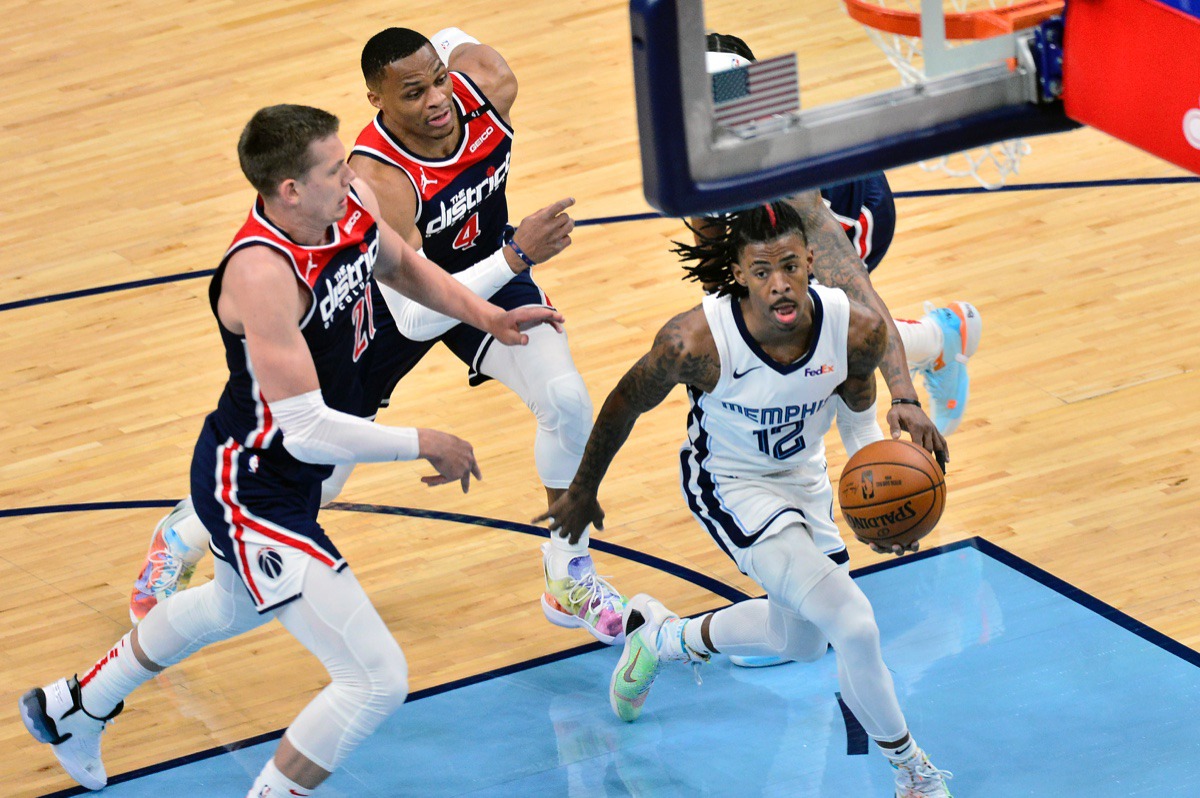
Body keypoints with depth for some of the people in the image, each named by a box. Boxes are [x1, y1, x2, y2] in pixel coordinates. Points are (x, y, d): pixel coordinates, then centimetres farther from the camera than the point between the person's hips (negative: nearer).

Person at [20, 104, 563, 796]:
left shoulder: (353, 203, -10)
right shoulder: (262, 274, -35)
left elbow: (402, 265, 17)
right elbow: (307, 430, -34)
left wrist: (487, 316, 3)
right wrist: (425, 445, -22)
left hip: (293, 474, 10)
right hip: (254, 494, -10)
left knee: (233, 606, 38)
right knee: (378, 679, -13)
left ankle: (73, 710, 60)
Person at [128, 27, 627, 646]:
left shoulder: (488, 82, -28)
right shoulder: (375, 181, -42)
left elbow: (451, 39, -1)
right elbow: (414, 318, -47)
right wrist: (517, 256, -52)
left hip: (489, 269, 4)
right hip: (391, 296, -4)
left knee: (567, 399, -20)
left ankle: (568, 576, 3)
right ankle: (185, 533, 37)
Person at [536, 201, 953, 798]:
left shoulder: (858, 329, -25)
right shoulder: (698, 341, -34)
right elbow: (626, 403, -14)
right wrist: (582, 492, -1)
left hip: (803, 477, 5)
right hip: (729, 484, -5)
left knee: (801, 642, 25)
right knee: (855, 626, -20)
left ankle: (664, 637, 50)